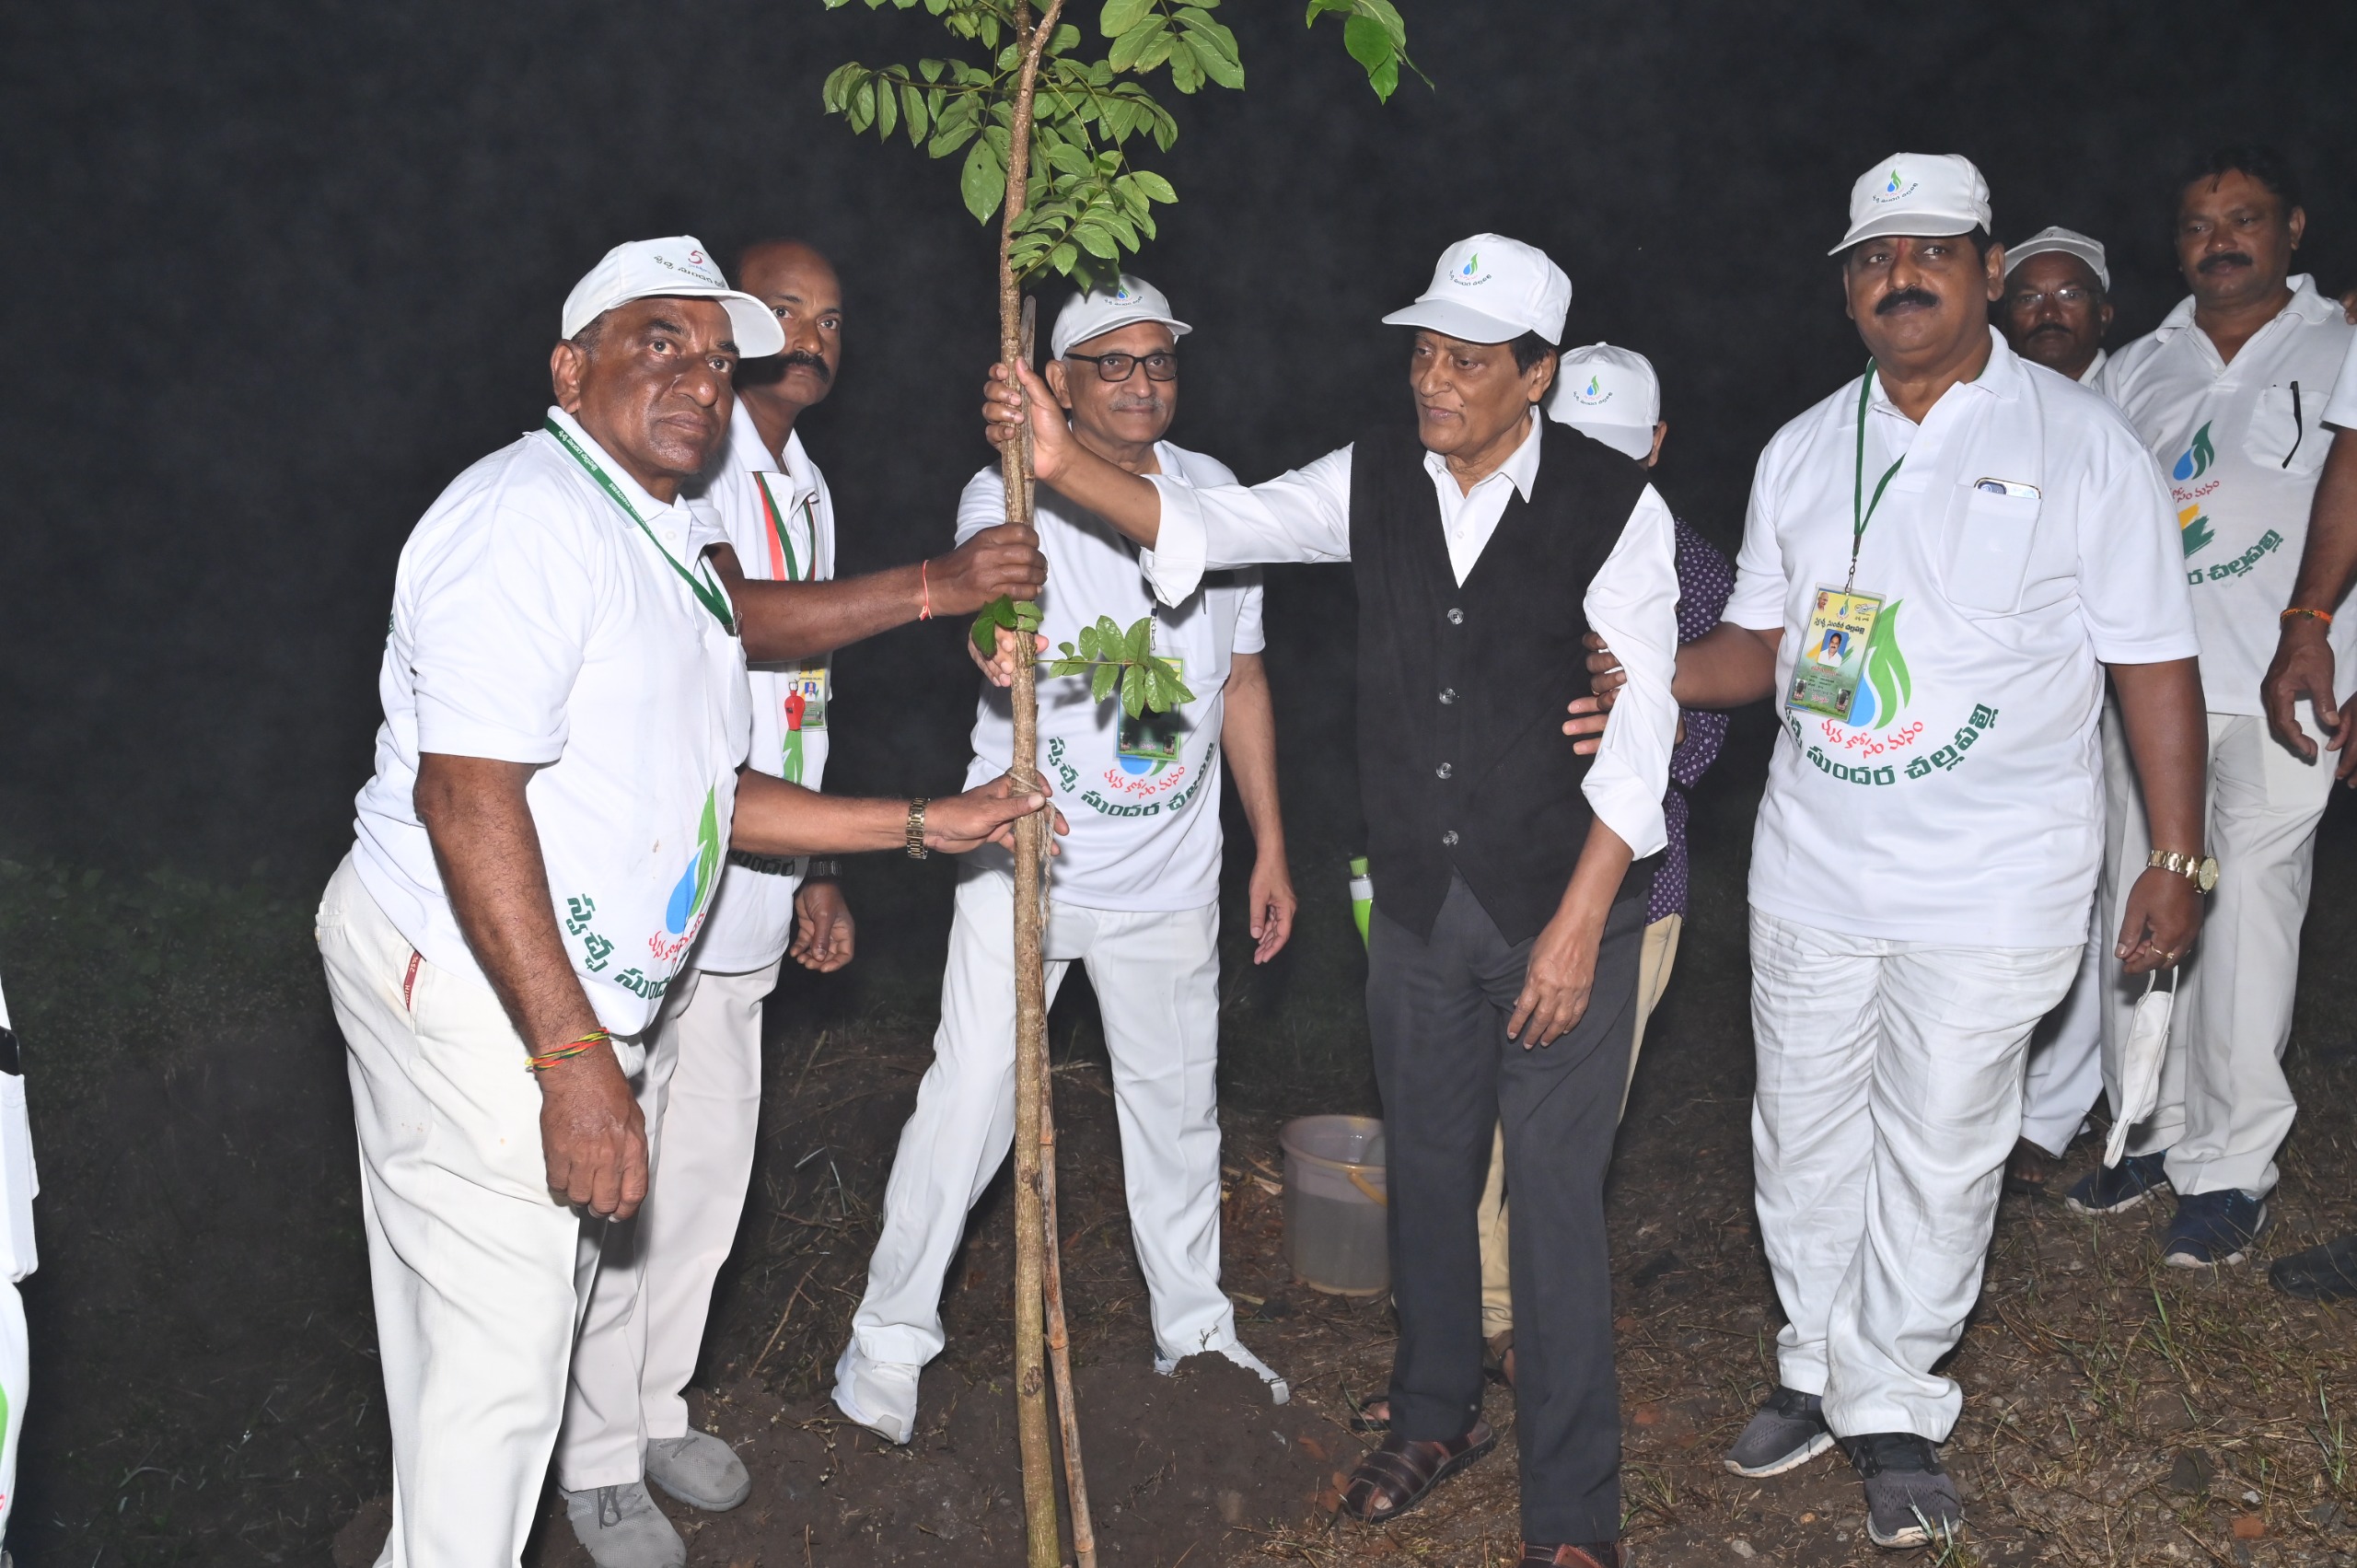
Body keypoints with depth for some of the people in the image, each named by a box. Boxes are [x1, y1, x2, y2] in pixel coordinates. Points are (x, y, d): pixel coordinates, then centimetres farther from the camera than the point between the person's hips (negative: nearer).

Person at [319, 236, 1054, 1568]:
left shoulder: (669, 542, 16)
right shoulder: (532, 510, -16)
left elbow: (705, 795, 18)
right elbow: (466, 795, -24)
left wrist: (926, 824, 15)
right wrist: (572, 1057, -26)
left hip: (583, 1003, 10)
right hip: (468, 995, -10)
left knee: (543, 1313, 18)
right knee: (500, 1355, -1)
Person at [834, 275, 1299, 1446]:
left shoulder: (1215, 495, 5)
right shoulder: (1010, 497, -9)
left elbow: (1242, 676, 12)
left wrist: (1271, 846, 11)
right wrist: (1000, 644, -56)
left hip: (1170, 874, 4)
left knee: (1178, 1104, 15)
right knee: (969, 1102, -2)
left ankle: (1194, 1329, 35)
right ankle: (889, 1339, 18)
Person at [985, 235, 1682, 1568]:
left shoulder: (1615, 505, -12)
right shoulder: (1376, 480, 0)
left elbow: (1639, 733, -13)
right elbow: (1218, 524, -3)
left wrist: (1578, 924, -17)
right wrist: (1066, 464, -20)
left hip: (1565, 910, -4)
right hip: (1419, 905, 4)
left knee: (1556, 1196, 1)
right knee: (1427, 1169, 18)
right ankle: (1438, 1415, 42)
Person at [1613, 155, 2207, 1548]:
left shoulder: (2079, 440, -4)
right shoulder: (1801, 452, 8)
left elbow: (2155, 663, -3)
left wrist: (2177, 863, -5)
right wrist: (1650, 674, -8)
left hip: (1992, 886, -4)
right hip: (1813, 871, 4)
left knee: (1937, 1152, 5)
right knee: (1805, 1136, 13)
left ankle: (1894, 1409, 25)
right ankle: (1822, 1376, 33)